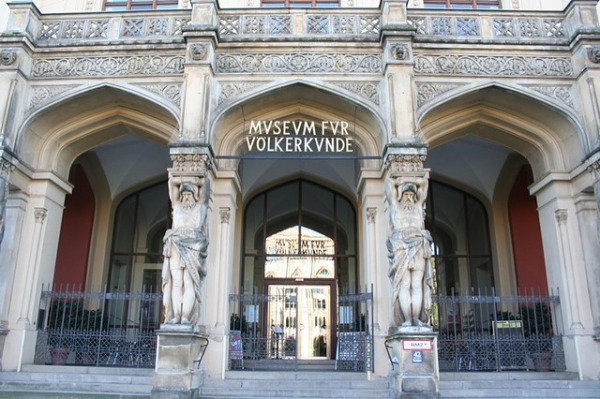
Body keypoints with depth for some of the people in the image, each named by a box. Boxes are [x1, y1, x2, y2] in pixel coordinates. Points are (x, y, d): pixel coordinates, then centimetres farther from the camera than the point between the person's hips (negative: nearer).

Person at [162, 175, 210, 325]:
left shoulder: (200, 206, 17)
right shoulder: (177, 206, 23)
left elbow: (205, 182, 12)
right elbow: (172, 181, 22)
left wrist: (194, 180, 27)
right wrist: (186, 181, 28)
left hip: (193, 248, -2)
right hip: (176, 248, 2)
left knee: (189, 283, -12)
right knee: (176, 282, -7)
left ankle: (186, 317, -18)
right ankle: (175, 317, -11)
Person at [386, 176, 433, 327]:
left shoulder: (418, 205, 25)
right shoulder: (395, 205, 20)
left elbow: (423, 182, 27)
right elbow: (391, 182, 19)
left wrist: (405, 179, 28)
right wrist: (399, 183, 35)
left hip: (419, 248, 2)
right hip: (401, 248, -2)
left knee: (417, 285, -7)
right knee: (404, 284, -11)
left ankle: (417, 319, -11)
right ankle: (407, 319, -16)